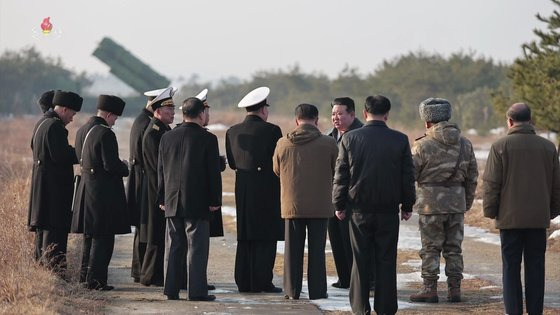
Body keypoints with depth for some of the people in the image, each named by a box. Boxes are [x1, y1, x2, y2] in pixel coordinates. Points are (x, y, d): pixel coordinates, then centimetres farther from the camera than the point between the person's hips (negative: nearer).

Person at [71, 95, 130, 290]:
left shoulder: (82, 131, 9)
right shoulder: (105, 134, -19)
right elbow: (111, 165, -23)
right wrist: (125, 169, -2)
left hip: (86, 185, 9)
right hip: (104, 190, -9)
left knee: (90, 234, 20)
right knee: (103, 237, -3)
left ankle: (86, 273, 28)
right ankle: (95, 278, -5)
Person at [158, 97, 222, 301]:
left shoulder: (167, 137, 6)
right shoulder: (208, 139, -8)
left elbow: (161, 171, 11)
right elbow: (214, 173, -8)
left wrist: (162, 199, 16)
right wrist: (215, 200, -1)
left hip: (172, 202, 5)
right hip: (197, 203, -5)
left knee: (173, 246, 10)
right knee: (197, 246, -1)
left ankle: (171, 289, 12)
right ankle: (197, 290, -3)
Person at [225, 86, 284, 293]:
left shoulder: (232, 132, 4)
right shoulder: (271, 131, -11)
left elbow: (232, 163, 9)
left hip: (242, 191, 5)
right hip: (266, 190, -5)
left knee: (244, 239, 10)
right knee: (265, 239, 0)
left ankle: (243, 282, 11)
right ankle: (262, 282, -2)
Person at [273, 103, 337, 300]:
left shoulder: (283, 144, -4)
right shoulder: (328, 144, -10)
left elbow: (276, 171, 10)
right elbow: (338, 172, 2)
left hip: (292, 204, 1)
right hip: (320, 206, -1)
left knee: (293, 248, 10)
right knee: (316, 249, 6)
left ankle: (292, 290, 12)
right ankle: (317, 290, 7)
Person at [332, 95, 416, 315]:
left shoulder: (350, 138, -4)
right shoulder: (400, 140, -3)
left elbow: (340, 175, -1)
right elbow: (408, 176, 1)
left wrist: (339, 205, 8)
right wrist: (407, 206, 11)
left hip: (359, 210, 0)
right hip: (389, 211, 0)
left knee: (360, 261, 6)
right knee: (386, 261, 5)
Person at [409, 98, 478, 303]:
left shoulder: (423, 145, -10)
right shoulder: (465, 144, 6)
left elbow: (409, 175, -5)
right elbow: (472, 177, 11)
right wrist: (467, 203, 20)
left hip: (431, 203, -4)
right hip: (457, 203, 4)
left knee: (430, 248, 2)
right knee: (454, 248, 10)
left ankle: (430, 289, 3)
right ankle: (454, 289, 10)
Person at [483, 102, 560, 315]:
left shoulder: (500, 146, -6)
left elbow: (491, 184, -5)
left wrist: (490, 211, 5)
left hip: (510, 218, -3)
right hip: (539, 218, 3)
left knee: (511, 267, 1)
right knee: (535, 266, 6)